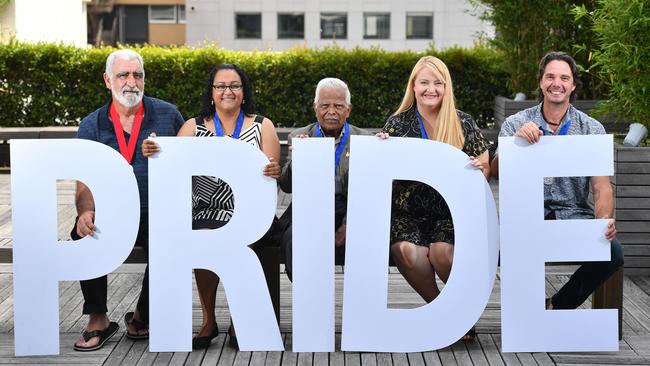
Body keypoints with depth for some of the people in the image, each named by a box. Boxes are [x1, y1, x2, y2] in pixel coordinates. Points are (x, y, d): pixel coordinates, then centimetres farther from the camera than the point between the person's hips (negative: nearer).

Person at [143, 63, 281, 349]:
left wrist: (274, 172, -23)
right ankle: (208, 320, -12)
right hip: (207, 212, 1)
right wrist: (153, 152, -20)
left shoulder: (262, 126, 9)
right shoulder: (194, 126, 12)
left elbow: (272, 172, 1)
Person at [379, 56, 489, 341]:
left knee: (442, 251, -31)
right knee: (405, 250, -30)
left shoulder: (464, 124, 5)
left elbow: (485, 170, 11)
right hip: (408, 212, 1)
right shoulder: (398, 123, 6)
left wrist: (480, 169, -12)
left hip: (450, 211, -1)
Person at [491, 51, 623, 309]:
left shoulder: (592, 129, 7)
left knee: (613, 252, -27)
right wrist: (516, 140, -26)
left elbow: (602, 186, 0)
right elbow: (496, 172, -7)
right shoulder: (515, 124, 6)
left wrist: (605, 220, -21)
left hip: (575, 215, 1)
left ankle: (558, 307, -2)